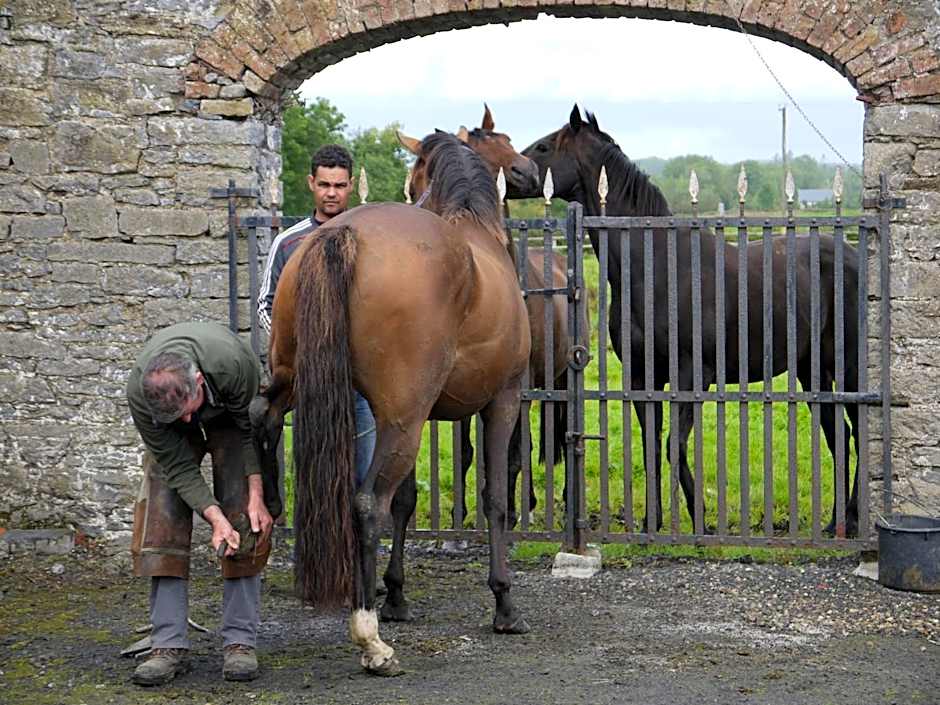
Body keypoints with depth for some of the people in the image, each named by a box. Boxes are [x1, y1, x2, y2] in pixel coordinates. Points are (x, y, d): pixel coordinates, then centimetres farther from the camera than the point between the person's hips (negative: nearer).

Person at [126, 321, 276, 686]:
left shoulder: (235, 363, -42)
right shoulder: (139, 393, -37)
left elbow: (253, 429, -24)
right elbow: (177, 466, -27)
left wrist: (257, 497, -27)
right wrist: (215, 518, -36)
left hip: (230, 416, -1)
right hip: (172, 437, 1)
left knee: (244, 520, -13)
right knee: (161, 519, -13)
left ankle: (240, 640, -8)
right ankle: (169, 644, -10)